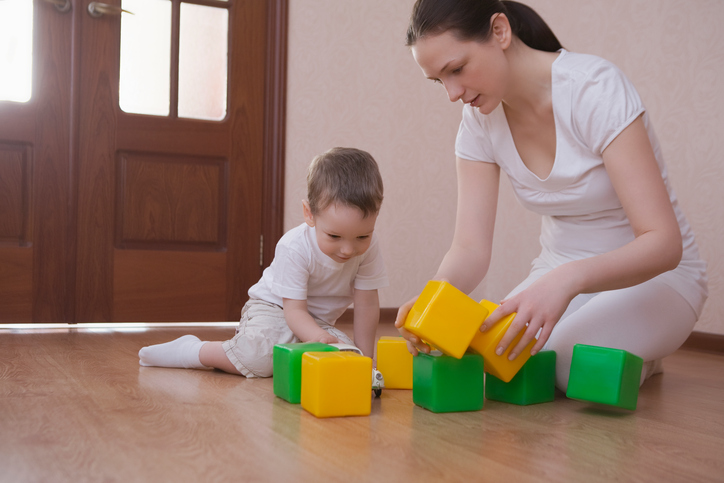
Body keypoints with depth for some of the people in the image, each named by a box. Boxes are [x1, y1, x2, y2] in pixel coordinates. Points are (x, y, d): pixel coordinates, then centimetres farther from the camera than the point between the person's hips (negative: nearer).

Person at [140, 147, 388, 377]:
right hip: (273, 308, -5)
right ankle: (194, 350, -7)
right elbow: (294, 309, -29)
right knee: (259, 356, -34)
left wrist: (364, 357, -13)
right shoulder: (294, 248, -30)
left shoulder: (368, 247, -20)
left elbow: (367, 303, -12)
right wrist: (318, 338, -49)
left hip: (318, 321, 5)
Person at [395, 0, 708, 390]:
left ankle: (640, 358, 5)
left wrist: (568, 279, -48)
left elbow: (664, 243, -30)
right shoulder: (479, 119, -8)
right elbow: (471, 247, -12)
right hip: (560, 274, 5)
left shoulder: (596, 88, -25)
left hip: (651, 273, -5)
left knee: (567, 364, -30)